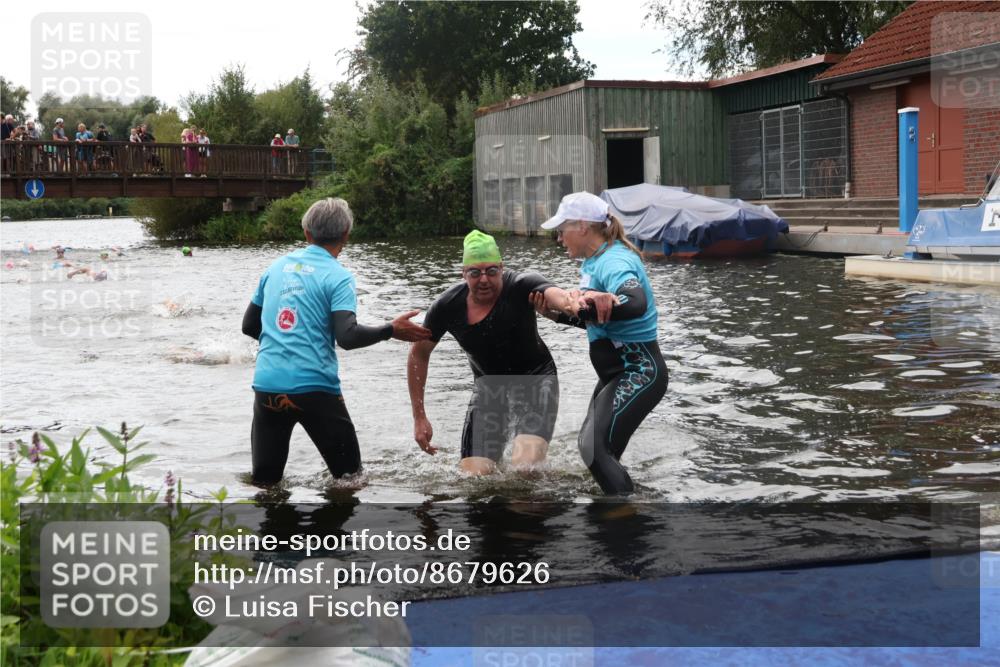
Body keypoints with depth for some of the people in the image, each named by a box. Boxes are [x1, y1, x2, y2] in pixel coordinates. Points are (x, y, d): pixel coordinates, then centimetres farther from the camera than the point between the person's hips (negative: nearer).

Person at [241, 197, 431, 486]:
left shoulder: (276, 267, 12)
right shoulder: (338, 277, -5)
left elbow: (249, 326, 18)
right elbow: (348, 337, -17)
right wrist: (391, 330, -6)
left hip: (267, 385, 5)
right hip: (314, 388, -4)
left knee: (264, 482, 12)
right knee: (349, 476, 11)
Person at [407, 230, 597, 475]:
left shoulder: (521, 286, -23)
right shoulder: (447, 306, -13)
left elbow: (555, 294, -46)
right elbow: (419, 354, 2)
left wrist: (571, 302, -72)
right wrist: (419, 417, 1)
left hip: (535, 377, -3)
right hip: (488, 384, 4)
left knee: (525, 462, -26)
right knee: (473, 472, -6)